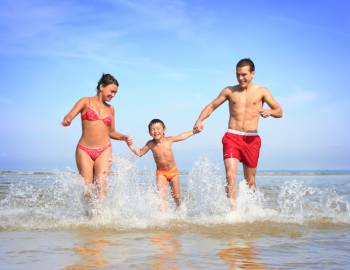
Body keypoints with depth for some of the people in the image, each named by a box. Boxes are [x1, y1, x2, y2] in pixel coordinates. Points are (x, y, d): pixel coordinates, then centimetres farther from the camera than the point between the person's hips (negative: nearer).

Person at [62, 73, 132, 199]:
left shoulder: (110, 109, 15)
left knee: (101, 185, -10)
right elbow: (70, 116, -9)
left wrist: (123, 137, 4)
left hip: (104, 151, 2)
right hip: (84, 151, -2)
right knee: (87, 187, -4)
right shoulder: (86, 102, 4)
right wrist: (66, 120, -33)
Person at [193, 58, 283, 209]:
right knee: (230, 175, -19)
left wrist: (269, 112, -20)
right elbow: (212, 106, 14)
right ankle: (233, 210, -21)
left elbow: (279, 112, 4)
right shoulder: (229, 91, 8)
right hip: (232, 137, 0)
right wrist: (200, 120, -4)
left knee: (250, 180, 10)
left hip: (252, 139, 0)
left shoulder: (262, 92, 5)